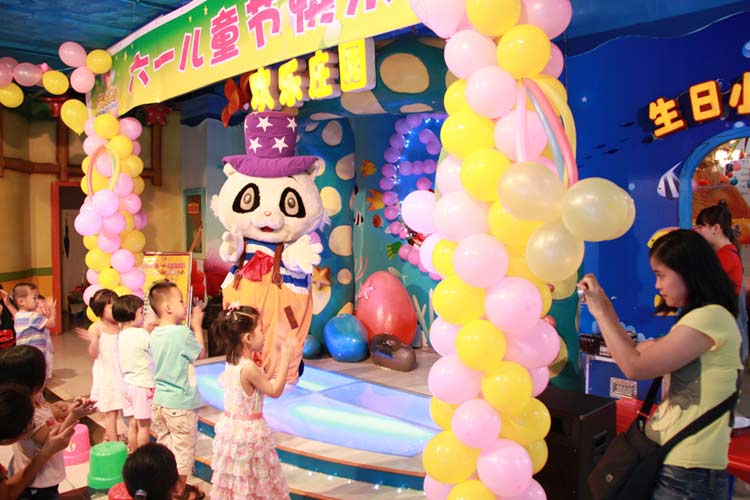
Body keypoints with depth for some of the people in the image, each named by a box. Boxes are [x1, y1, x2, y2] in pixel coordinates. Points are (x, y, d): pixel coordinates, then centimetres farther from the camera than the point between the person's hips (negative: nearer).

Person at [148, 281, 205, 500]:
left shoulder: (155, 334, 2)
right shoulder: (182, 332, -22)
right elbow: (200, 353, -7)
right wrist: (197, 324, -1)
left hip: (159, 400, 7)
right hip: (180, 402, -7)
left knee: (164, 445, 19)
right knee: (183, 447, 9)